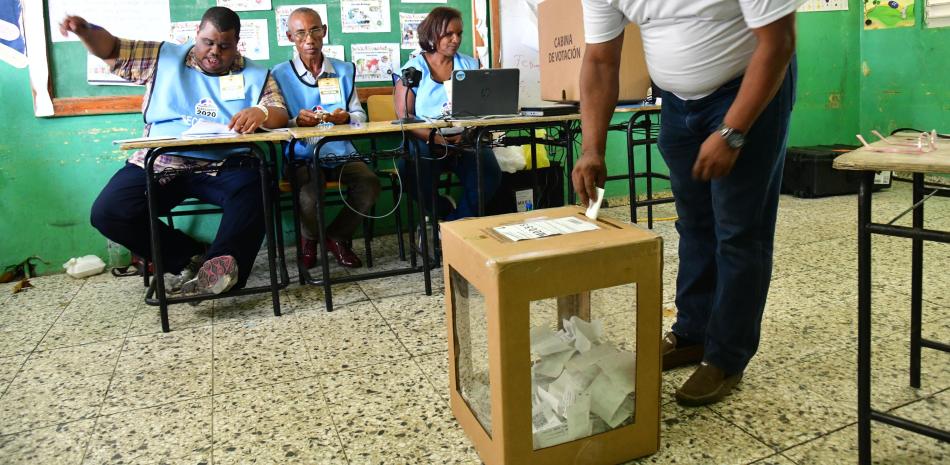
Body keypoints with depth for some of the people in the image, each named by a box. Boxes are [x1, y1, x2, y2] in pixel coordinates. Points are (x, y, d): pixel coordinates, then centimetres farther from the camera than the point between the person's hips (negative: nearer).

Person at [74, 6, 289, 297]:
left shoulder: (255, 76, 11)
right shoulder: (164, 58, 15)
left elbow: (280, 116, 0)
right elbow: (110, 50, 16)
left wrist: (262, 112, -25)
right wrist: (85, 30, -7)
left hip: (222, 167, -2)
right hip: (159, 165, 2)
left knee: (255, 186, -35)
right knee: (106, 212, -18)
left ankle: (221, 262, -35)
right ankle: (192, 257, -9)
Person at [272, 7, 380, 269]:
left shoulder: (345, 70, 14)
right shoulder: (280, 75, 4)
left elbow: (360, 116, 9)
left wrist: (346, 117, -14)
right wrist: (297, 122, -25)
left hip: (341, 154, 3)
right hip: (303, 157, -2)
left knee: (369, 184, -27)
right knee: (309, 195, -33)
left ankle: (336, 237, 3)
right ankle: (310, 239, 7)